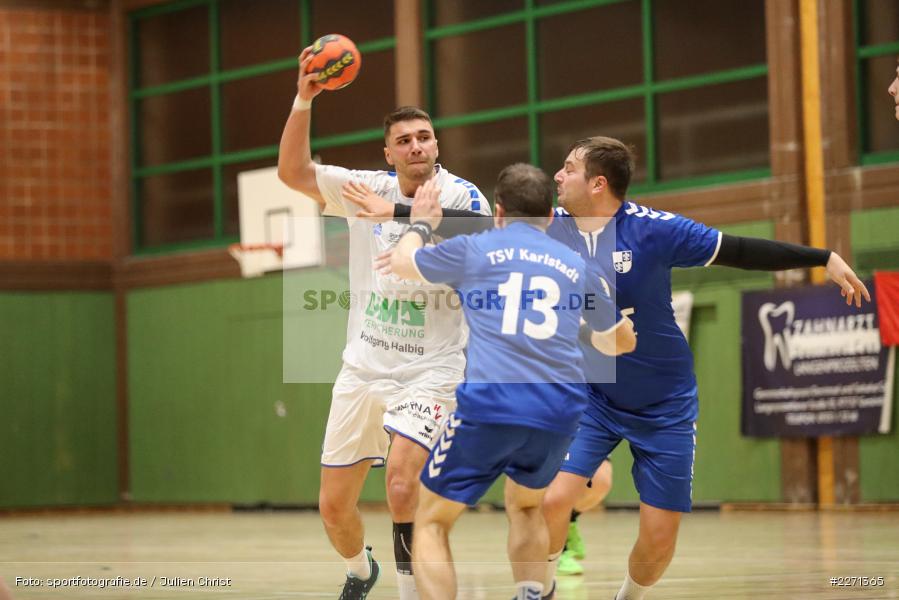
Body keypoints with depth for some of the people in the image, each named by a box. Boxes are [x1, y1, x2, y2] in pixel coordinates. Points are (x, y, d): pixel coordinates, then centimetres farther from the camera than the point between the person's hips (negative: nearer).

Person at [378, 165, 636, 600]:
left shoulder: (474, 249, 10)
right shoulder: (576, 266, 18)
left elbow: (402, 262, 29)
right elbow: (621, 341, 32)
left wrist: (419, 224, 49)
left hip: (488, 405, -3)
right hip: (560, 412, 3)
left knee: (432, 521, 8)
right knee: (525, 506, 31)